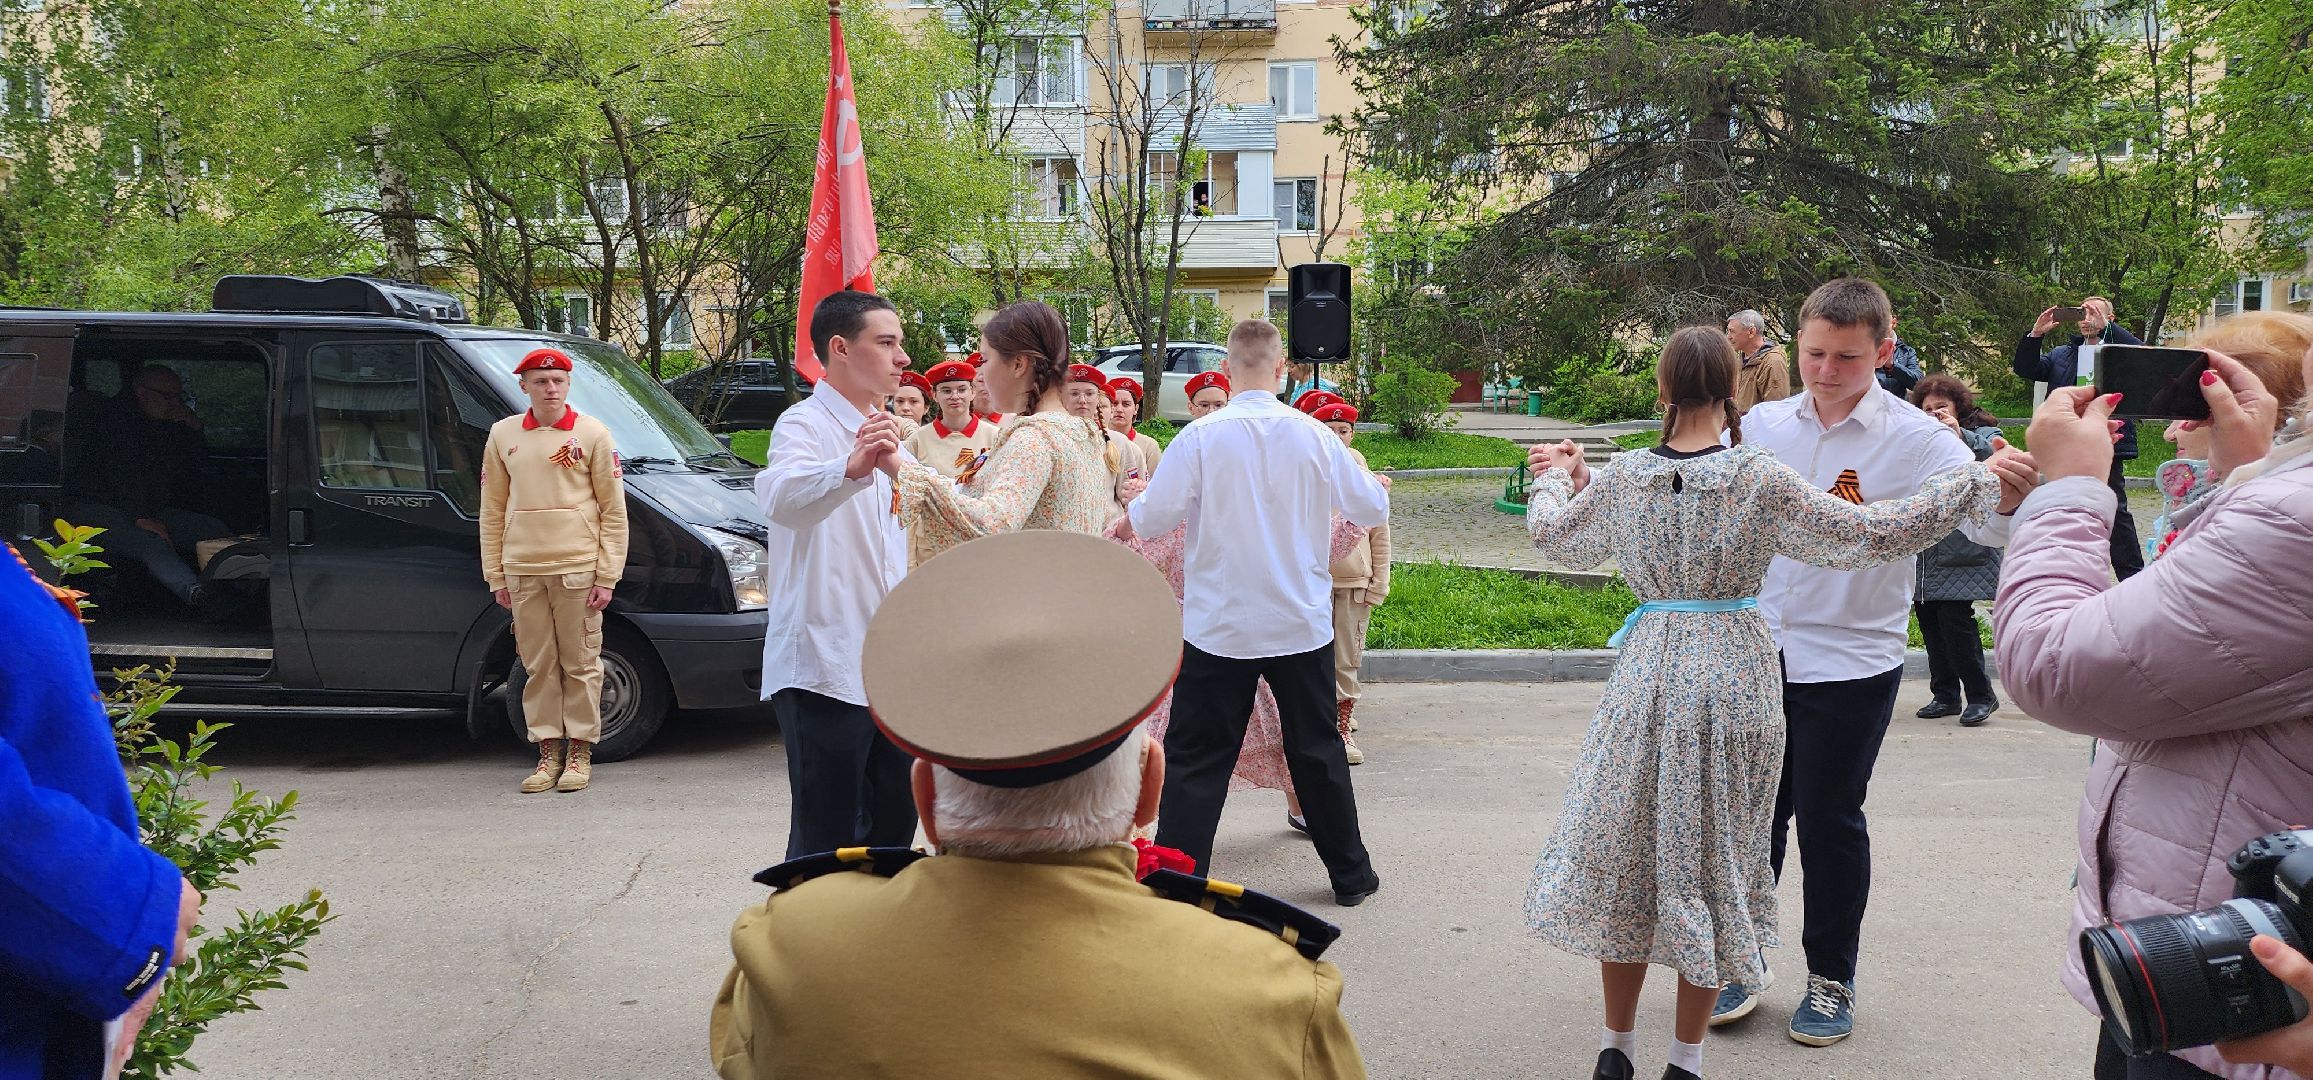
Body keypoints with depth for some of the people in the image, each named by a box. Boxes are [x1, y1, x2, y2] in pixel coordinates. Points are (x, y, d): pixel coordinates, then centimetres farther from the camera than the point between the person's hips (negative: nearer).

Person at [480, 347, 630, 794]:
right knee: (538, 664, 6)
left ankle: (580, 751, 11)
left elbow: (614, 510, 1)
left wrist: (607, 576, -5)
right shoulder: (503, 435, 10)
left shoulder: (592, 433, 2)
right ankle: (548, 752, 14)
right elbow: (492, 511, 12)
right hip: (522, 571, 3)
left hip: (577, 569, -2)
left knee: (581, 663, 2)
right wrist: (495, 576, 6)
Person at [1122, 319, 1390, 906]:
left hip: (1220, 626, -2)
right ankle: (1350, 873, 27)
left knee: (1197, 757, 5)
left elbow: (1154, 517, -9)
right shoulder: (1314, 436, -4)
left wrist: (1127, 516, 14)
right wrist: (1376, 484, 28)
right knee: (1318, 748, 16)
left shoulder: (1202, 435, -12)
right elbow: (1373, 510, 6)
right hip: (1302, 623, 3)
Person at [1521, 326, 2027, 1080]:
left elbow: (1553, 536, 13)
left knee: (1626, 849, 14)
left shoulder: (1623, 478, -3)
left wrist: (1555, 479, 33)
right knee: (1715, 857, 11)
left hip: (1649, 676, 2)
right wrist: (1977, 485, -4)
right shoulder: (1763, 479, -11)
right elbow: (1873, 535, -10)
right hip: (1735, 683, -1)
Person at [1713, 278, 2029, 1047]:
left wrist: (2008, 496, -40)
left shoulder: (1915, 439, -9)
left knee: (1829, 820, 7)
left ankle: (1831, 977, 27)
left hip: (1850, 664, -3)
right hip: (1757, 655, 3)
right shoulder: (1761, 426, 0)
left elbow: (1990, 527, -18)